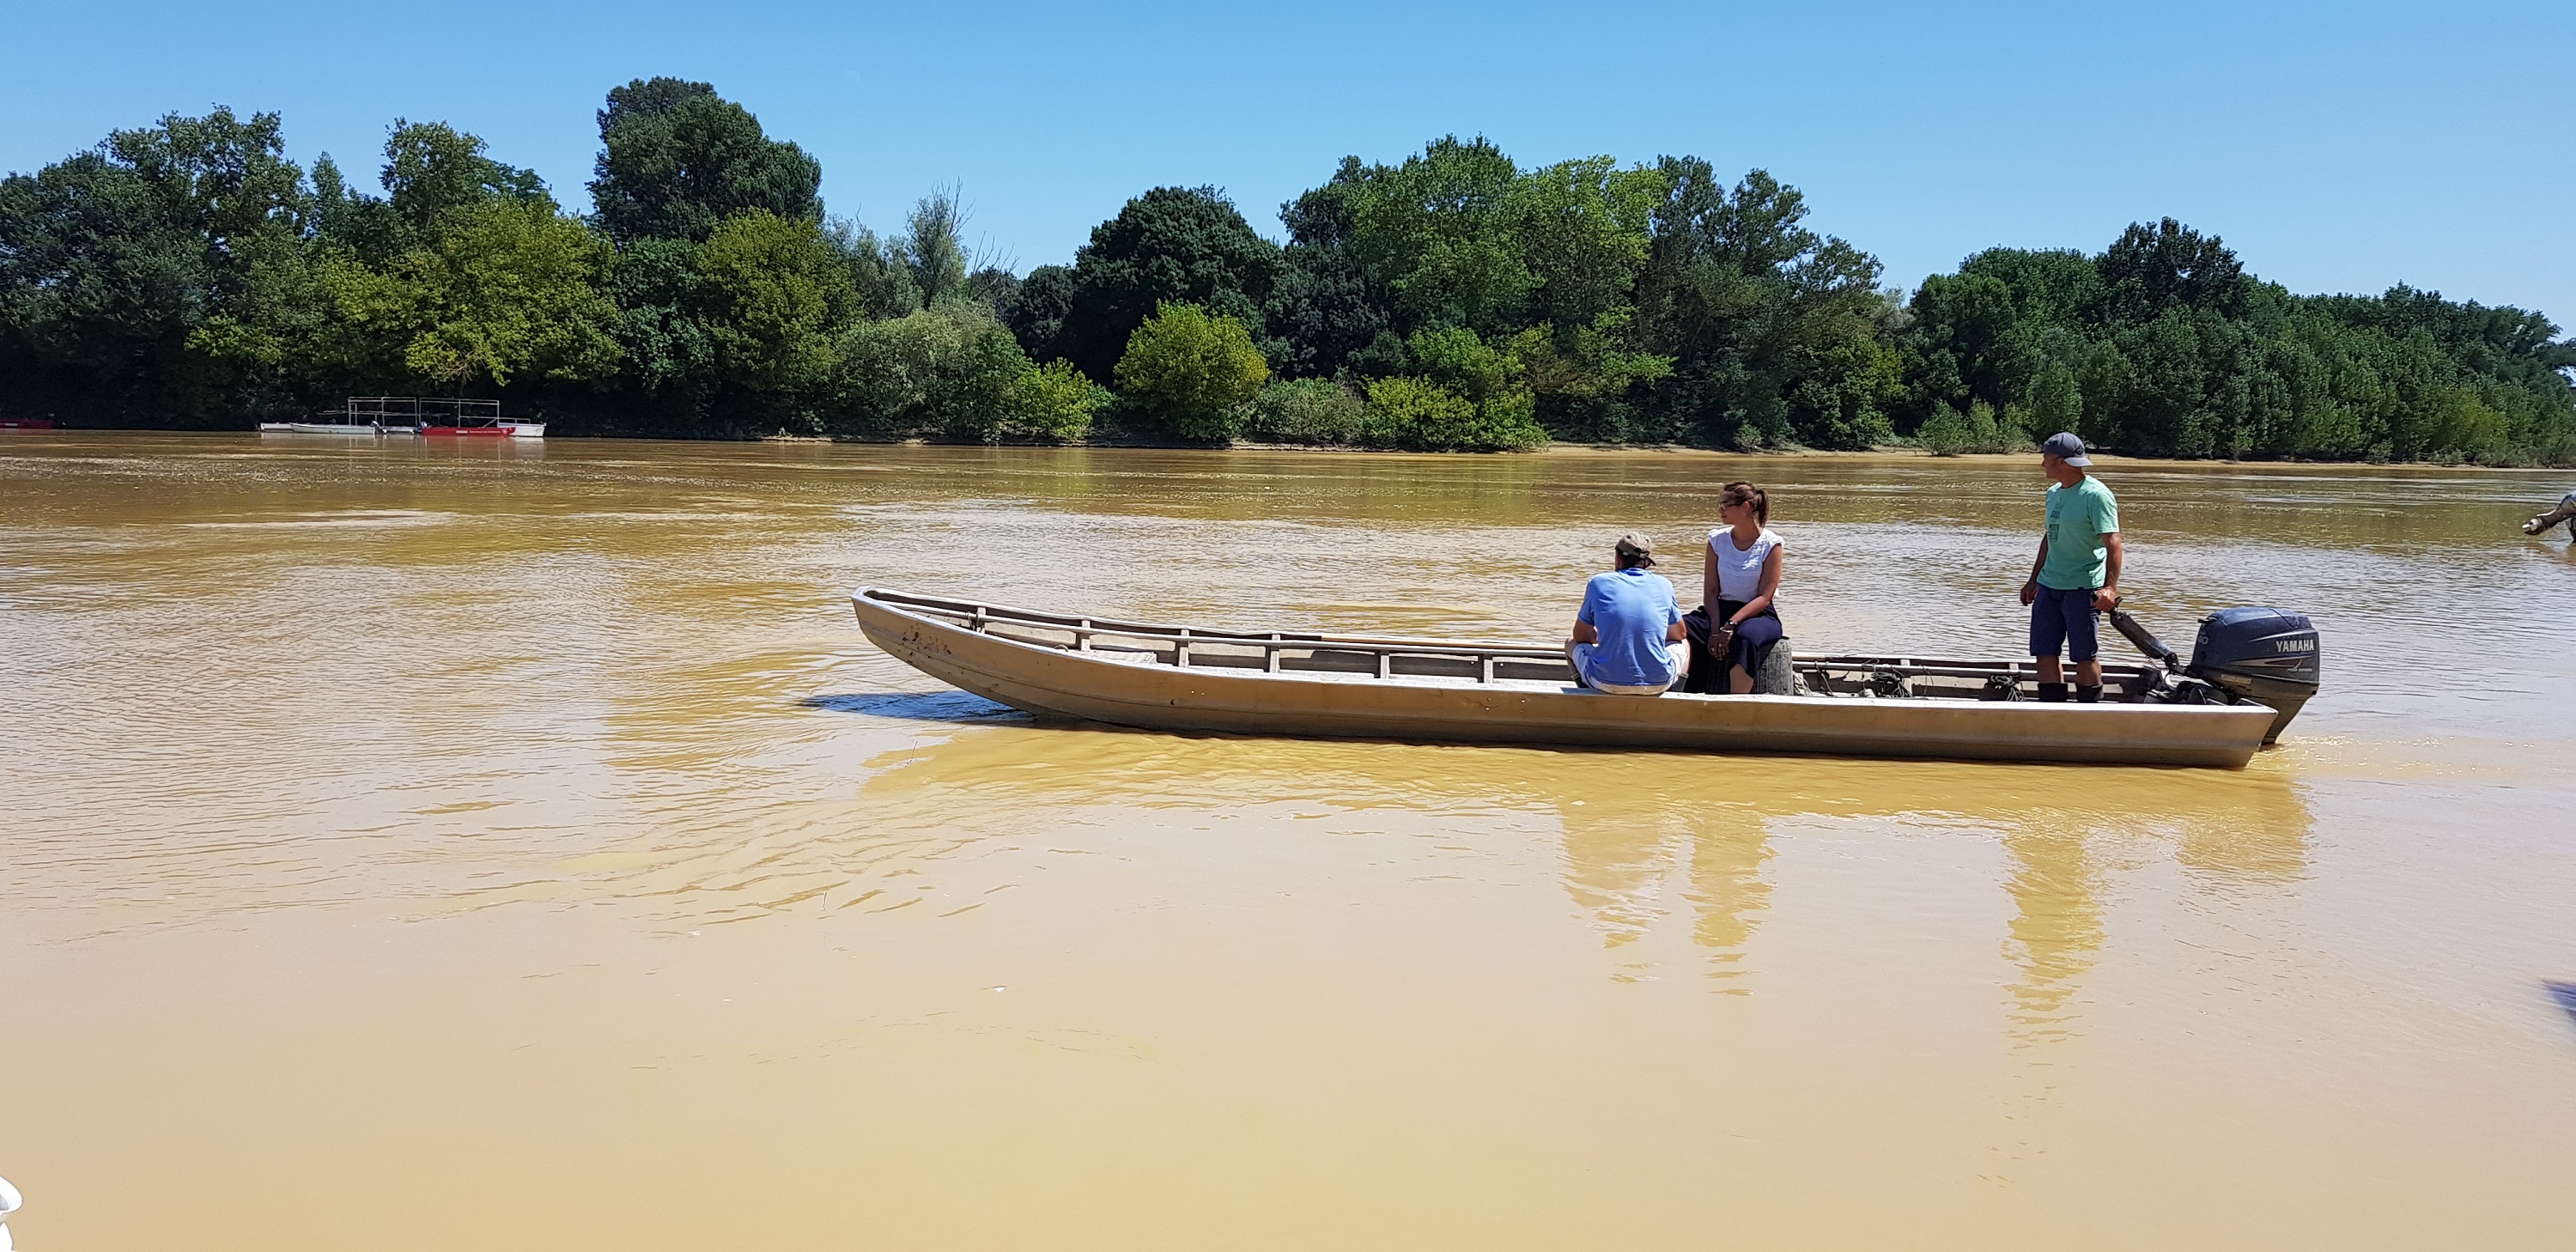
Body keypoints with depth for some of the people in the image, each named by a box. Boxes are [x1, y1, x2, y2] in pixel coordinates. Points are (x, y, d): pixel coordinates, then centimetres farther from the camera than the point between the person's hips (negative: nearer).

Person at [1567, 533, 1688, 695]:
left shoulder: (1599, 582, 5)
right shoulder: (1663, 584, 8)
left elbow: (1581, 637, 16)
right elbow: (1679, 635, 23)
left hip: (1607, 682, -1)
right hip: (1657, 684, 2)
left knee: (1572, 644, 29)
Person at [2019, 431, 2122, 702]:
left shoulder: (2096, 495, -13)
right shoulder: (2054, 492, 13)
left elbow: (2113, 543, -19)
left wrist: (2110, 587, -30)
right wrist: (2034, 580, 25)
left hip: (2083, 588, -8)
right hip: (2048, 586, 8)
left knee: (2085, 656, 0)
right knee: (2045, 652, 7)